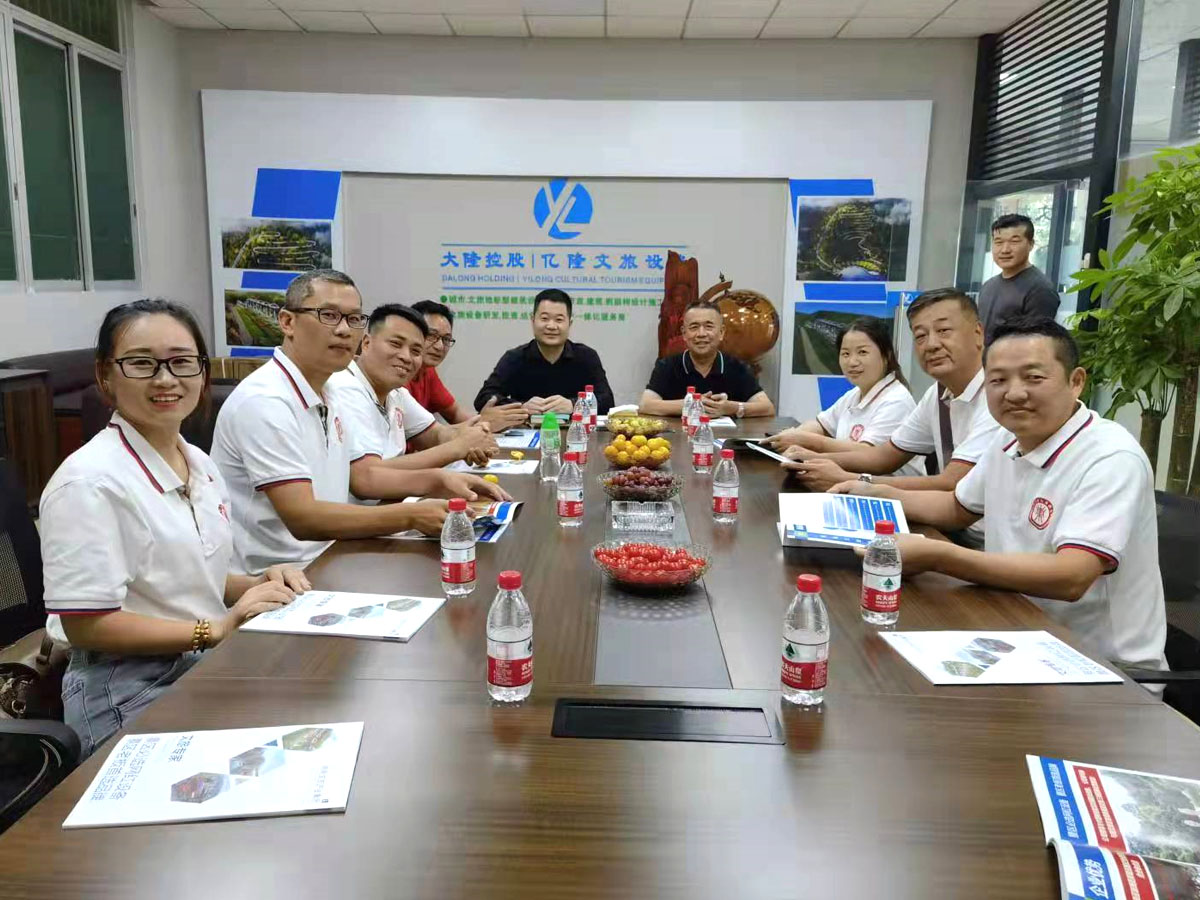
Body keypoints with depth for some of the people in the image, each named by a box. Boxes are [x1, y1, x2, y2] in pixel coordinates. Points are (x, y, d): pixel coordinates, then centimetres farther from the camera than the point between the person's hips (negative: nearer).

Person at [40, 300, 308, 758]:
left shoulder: (200, 463, 7)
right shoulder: (88, 480, -16)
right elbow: (85, 625, -17)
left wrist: (259, 586, -1)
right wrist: (217, 628, -19)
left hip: (209, 668, 7)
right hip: (129, 696, -7)